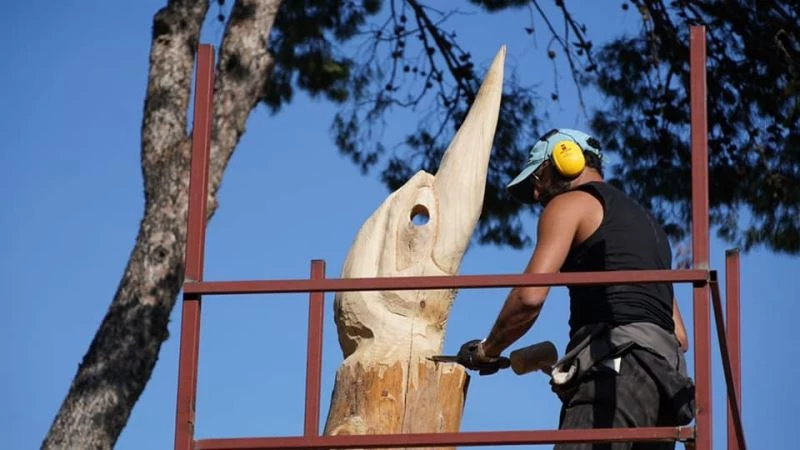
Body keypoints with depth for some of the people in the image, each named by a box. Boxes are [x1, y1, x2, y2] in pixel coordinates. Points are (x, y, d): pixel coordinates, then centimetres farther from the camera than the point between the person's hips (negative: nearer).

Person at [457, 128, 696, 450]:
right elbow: (679, 336, 30)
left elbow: (530, 296, -6)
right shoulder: (646, 221, 34)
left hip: (614, 369, -9)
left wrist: (487, 351, 8)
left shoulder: (569, 203, 8)